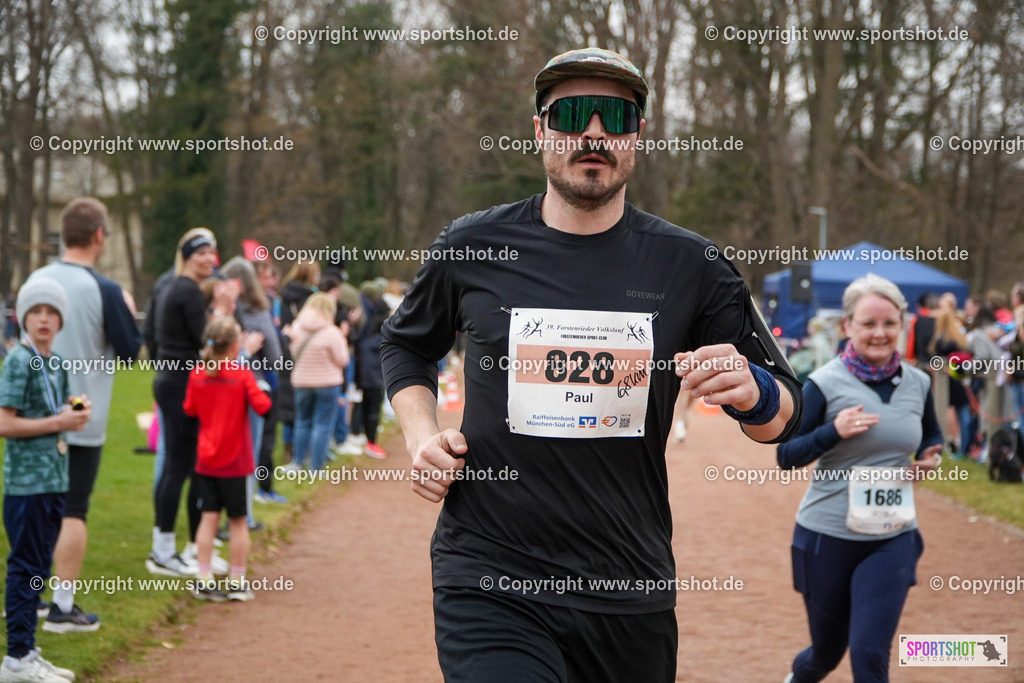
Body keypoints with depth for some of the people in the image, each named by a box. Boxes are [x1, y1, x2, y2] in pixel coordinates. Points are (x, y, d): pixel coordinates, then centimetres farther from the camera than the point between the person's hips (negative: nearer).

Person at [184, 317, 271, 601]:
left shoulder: (197, 375, -1)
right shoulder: (242, 375, -13)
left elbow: (189, 410, 6)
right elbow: (262, 406, -16)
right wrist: (263, 393, 3)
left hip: (205, 461, 4)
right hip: (235, 462, -3)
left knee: (209, 517, 7)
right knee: (238, 521, 7)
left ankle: (204, 580, 5)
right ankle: (237, 582, 12)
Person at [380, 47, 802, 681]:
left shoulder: (691, 266, 2)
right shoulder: (472, 246, 3)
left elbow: (785, 412, 6)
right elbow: (406, 344, 22)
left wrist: (753, 394, -18)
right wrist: (421, 433, 3)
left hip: (632, 595, 2)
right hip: (489, 582, -2)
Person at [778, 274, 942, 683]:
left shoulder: (917, 384, 2)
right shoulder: (825, 384, -10)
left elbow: (932, 435, 21)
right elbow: (786, 456, -9)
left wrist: (931, 455, -2)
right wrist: (834, 431, -25)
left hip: (892, 540, 2)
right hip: (828, 537, -2)